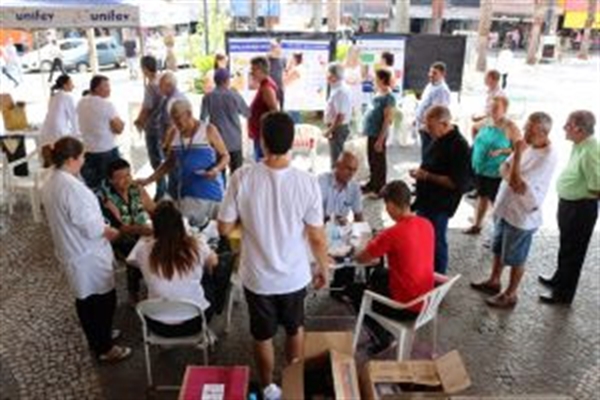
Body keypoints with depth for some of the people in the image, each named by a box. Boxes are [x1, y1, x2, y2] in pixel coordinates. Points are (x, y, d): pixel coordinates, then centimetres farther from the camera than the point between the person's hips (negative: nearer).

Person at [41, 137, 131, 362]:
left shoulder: (50, 184, 5)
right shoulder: (71, 186, -28)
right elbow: (88, 224, -27)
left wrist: (102, 228, 13)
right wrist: (108, 232, -8)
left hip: (71, 251, 10)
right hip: (87, 254, -10)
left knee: (85, 299, 23)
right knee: (104, 300, 5)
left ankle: (96, 339, 40)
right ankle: (104, 348, 18)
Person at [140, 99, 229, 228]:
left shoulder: (208, 130, -4)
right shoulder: (175, 135, 8)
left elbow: (225, 156, 0)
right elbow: (169, 163, 17)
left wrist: (216, 169, -21)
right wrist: (148, 180, 11)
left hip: (208, 191, -4)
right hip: (185, 192, 4)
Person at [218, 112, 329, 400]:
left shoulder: (242, 178, -19)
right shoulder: (307, 183, -19)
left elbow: (224, 228, -11)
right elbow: (317, 237, -12)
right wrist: (323, 268, 5)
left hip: (257, 276, 0)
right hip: (294, 275, 1)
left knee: (263, 335, 23)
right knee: (295, 328, 27)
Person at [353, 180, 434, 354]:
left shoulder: (392, 234, -25)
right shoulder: (427, 225, -4)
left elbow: (361, 260, -12)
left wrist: (373, 247, 8)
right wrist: (381, 243, 8)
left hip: (406, 307, -7)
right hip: (425, 300, 7)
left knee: (357, 292, 17)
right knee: (379, 274, 30)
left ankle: (381, 338, 19)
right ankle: (385, 328, 39)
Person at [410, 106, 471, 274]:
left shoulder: (459, 146, -22)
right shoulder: (439, 139, 6)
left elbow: (457, 183, -26)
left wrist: (427, 176, -24)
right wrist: (420, 171, 1)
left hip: (440, 205, -9)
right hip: (426, 199, 9)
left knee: (435, 242, 4)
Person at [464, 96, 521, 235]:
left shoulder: (510, 127, -15)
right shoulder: (486, 123, 4)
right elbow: (479, 141, 23)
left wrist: (501, 151, -24)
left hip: (497, 172, -6)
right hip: (480, 168, 6)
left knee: (495, 202, 1)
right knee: (482, 196, 20)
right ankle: (477, 225, 36)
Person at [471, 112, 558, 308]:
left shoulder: (548, 157, -26)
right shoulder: (528, 145, -1)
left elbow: (516, 183, -29)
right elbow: (504, 168, 2)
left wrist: (517, 154, -27)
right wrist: (512, 178, -19)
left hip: (522, 215, -8)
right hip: (505, 207, 8)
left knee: (516, 258, 10)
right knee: (498, 249, 24)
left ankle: (510, 294, 27)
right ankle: (494, 281, 43)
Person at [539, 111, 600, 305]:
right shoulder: (579, 145, 2)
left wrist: (580, 195, -7)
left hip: (581, 208, -9)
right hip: (568, 203, 9)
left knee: (573, 252, 6)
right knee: (565, 247, 25)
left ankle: (563, 294, 21)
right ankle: (559, 280, 45)